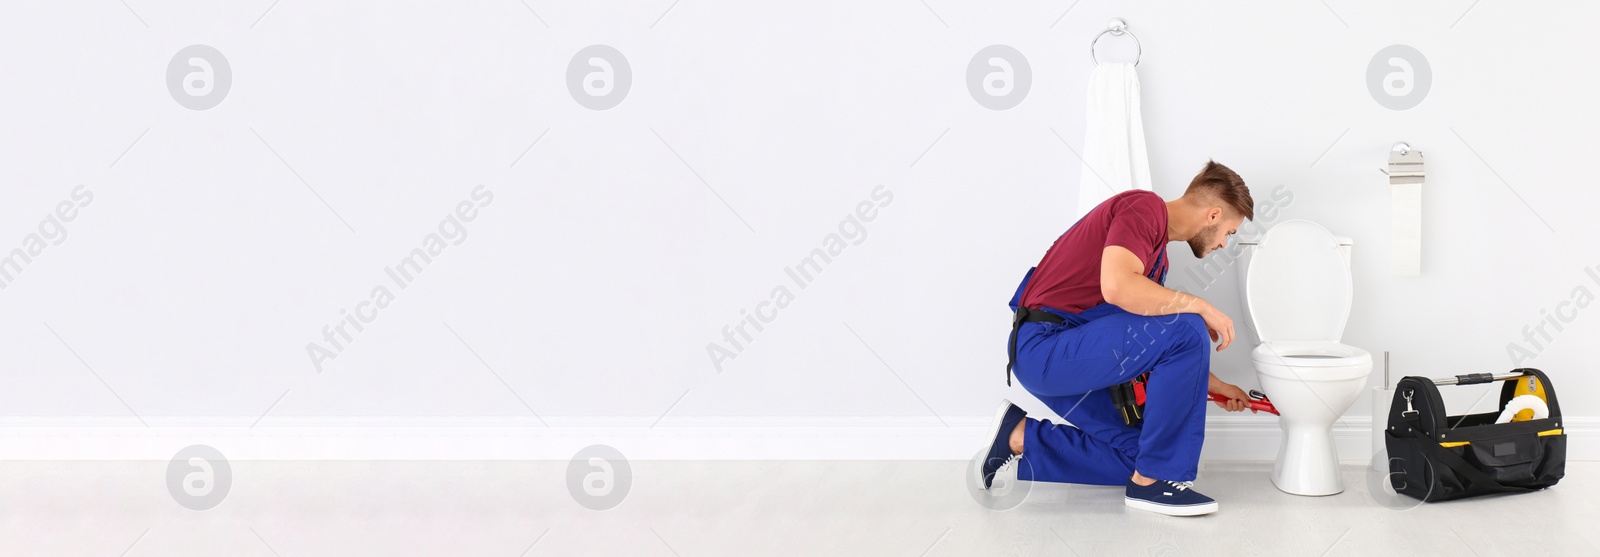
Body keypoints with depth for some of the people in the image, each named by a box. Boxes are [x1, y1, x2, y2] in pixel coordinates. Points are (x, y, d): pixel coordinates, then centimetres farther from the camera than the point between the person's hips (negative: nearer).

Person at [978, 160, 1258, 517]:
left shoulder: (1157, 254, 19)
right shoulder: (1145, 207, -11)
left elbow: (1152, 347, 27)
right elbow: (1117, 286, -29)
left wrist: (1214, 385, 30)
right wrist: (1200, 306, -19)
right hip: (1046, 345, -10)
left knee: (1137, 454, 10)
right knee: (1187, 330, -21)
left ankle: (1020, 437, 14)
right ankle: (1153, 480, -11)